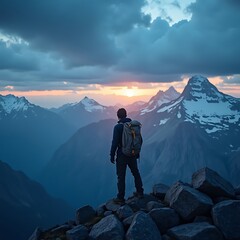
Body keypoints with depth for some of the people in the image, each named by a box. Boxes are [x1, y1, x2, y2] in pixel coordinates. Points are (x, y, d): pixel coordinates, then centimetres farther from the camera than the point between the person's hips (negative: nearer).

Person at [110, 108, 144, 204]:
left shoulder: (118, 127, -15)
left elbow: (115, 142, -17)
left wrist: (112, 155, -8)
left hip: (122, 155, -6)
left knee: (121, 176, 2)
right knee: (136, 173, 21)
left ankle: (120, 198, 8)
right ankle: (140, 192, 32)